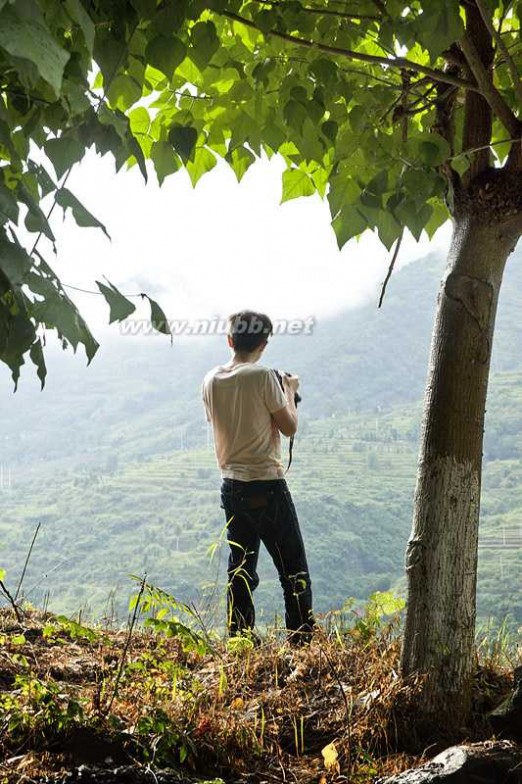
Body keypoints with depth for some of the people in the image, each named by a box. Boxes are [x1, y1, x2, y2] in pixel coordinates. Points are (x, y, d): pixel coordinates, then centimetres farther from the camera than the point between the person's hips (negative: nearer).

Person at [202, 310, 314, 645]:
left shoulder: (211, 380, 4)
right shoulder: (263, 377, -13)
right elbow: (289, 426, -8)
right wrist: (290, 391, 8)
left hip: (231, 485, 6)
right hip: (267, 484, -6)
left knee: (240, 568, 12)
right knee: (294, 569, 3)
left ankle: (239, 639, 13)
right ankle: (302, 640, 5)